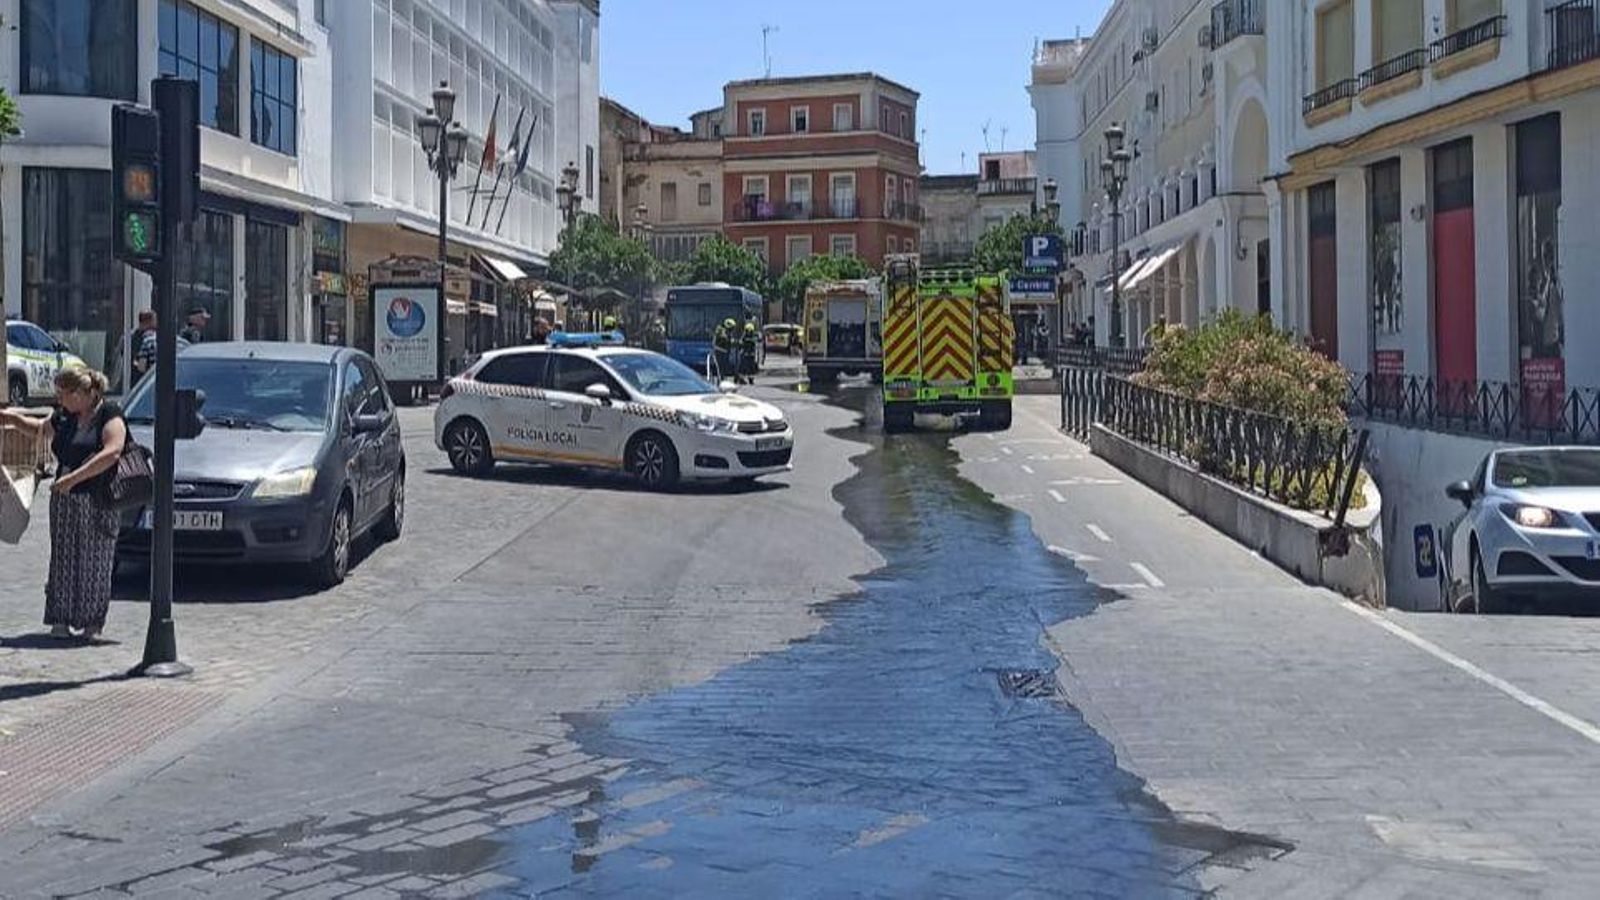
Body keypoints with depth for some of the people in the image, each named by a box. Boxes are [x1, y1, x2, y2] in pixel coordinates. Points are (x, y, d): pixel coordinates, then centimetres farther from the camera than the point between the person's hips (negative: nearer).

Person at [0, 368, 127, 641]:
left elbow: (112, 452, -21)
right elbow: (39, 428, 35)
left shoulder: (110, 414, -7)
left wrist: (74, 477, -23)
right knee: (63, 560, 2)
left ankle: (93, 623, 7)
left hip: (98, 503, -6)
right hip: (64, 503, 6)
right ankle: (60, 620, 7)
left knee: (95, 563, -1)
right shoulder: (63, 418, 14)